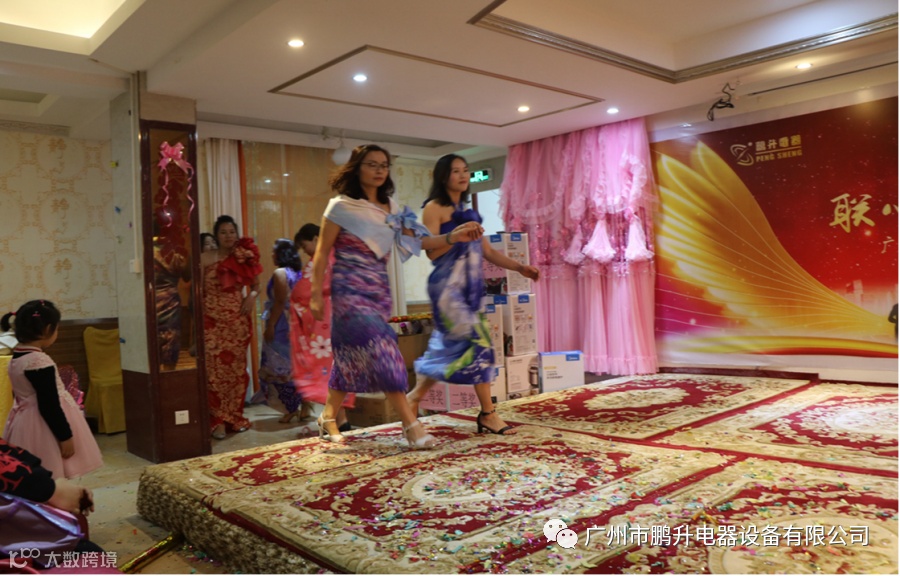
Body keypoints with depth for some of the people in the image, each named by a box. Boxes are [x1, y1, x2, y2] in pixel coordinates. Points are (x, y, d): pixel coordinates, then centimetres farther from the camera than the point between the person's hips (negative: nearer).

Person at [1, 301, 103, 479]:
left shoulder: (16, 358, 6)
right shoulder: (40, 362, -23)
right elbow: (49, 406, -22)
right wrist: (65, 436, -15)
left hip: (24, 424, 10)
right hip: (41, 428, -10)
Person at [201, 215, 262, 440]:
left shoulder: (245, 257, 7)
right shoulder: (205, 258, 0)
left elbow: (255, 283, 16)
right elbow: (198, 290, -1)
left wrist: (252, 296, -5)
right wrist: (198, 318, -9)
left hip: (238, 320, 3)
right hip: (212, 320, -3)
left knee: (237, 368, 7)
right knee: (215, 369, -7)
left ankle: (235, 417, 19)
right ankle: (218, 420, -1)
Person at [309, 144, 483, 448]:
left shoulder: (391, 208, 10)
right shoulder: (341, 206, -5)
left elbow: (417, 241, 1)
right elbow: (322, 253, -4)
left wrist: (453, 236, -12)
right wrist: (316, 293, -8)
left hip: (379, 289, 6)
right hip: (349, 288, -6)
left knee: (353, 355, 9)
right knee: (379, 348, -15)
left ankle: (328, 418, 25)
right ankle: (410, 423, -14)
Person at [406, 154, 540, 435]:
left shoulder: (467, 210, 20)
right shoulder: (435, 208, -2)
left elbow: (488, 251, 17)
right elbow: (432, 252, -10)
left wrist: (519, 267, 7)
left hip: (470, 287, 8)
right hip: (449, 287, -8)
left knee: (450, 347, 7)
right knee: (478, 343, -10)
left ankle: (415, 397, 20)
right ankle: (488, 414, -2)